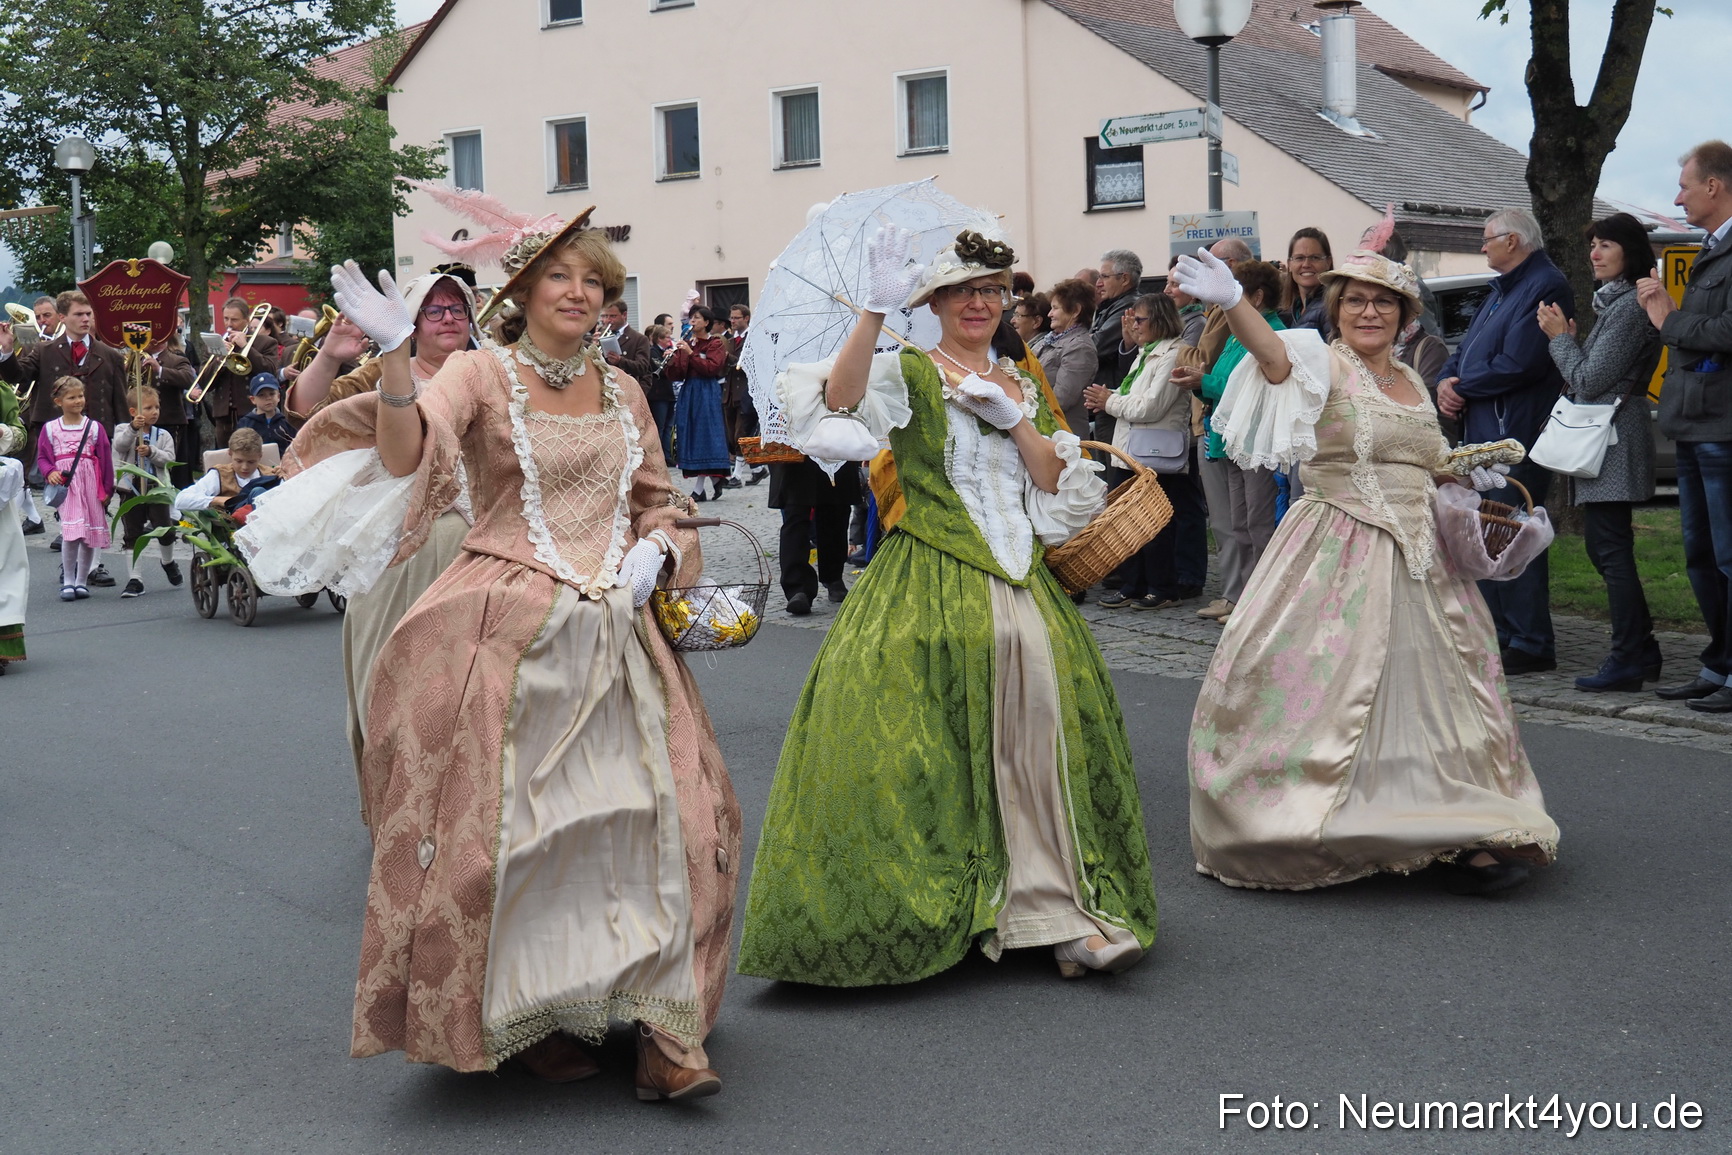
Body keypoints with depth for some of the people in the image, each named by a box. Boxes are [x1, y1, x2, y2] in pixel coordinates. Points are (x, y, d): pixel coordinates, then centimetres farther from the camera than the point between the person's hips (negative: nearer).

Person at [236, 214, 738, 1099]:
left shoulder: (622, 391, 13)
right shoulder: (481, 375, -2)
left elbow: (659, 501, 21)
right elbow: (407, 455, -20)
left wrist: (654, 554, 1)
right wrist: (394, 357, -33)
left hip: (615, 634, 5)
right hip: (508, 631, -4)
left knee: (666, 818, 0)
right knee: (508, 821, -2)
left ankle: (657, 1026, 8)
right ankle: (524, 1015, 15)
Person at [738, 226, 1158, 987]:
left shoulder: (1022, 386, 20)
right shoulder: (909, 373, 3)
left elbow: (1062, 487, 12)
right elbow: (839, 394, -19)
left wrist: (1015, 418, -1)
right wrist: (876, 310, -32)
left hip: (1021, 582, 5)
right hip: (933, 587, -4)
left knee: (1046, 737, -8)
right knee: (933, 745, -13)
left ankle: (1064, 916, -2)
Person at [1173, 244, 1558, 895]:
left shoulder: (1413, 383, 14)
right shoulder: (1324, 364, -6)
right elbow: (1275, 355, -30)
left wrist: (1466, 473, 10)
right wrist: (1231, 303, -49)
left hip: (1418, 563, 6)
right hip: (1339, 564, -6)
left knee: (1431, 692, 9)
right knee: (1319, 687, -4)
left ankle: (1469, 833, 18)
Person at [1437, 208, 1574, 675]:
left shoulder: (1546, 286, -12)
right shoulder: (1503, 289, 21)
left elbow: (1517, 364, -21)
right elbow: (1466, 350, 22)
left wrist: (1463, 388, -10)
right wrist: (1447, 382, 0)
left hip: (1516, 433, -11)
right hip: (1484, 431, 11)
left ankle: (1531, 645, -6)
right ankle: (1499, 634, 23)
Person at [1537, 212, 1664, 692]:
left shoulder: (1630, 307, -14)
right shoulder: (1613, 303, 19)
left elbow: (1590, 381, -17)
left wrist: (1561, 337, -4)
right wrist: (1566, 339, 13)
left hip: (1614, 441, -11)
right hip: (1603, 440, 11)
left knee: (1611, 549, -9)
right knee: (1601, 544, 13)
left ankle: (1627, 661, -6)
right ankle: (1642, 651, 19)